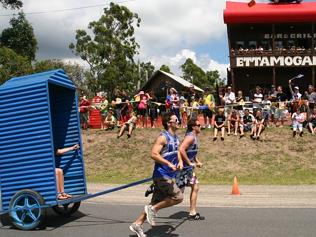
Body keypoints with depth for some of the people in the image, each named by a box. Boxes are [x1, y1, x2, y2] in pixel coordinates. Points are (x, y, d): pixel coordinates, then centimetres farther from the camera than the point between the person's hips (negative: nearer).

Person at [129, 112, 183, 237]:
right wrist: (169, 164, -26)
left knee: (156, 202, 11)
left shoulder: (176, 137, 13)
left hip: (169, 175, 9)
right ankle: (153, 209, 2)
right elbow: (154, 154, -22)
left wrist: (180, 161, 7)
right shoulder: (163, 137, -15)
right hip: (162, 175, -9)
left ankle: (137, 224, 18)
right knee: (178, 197, -11)